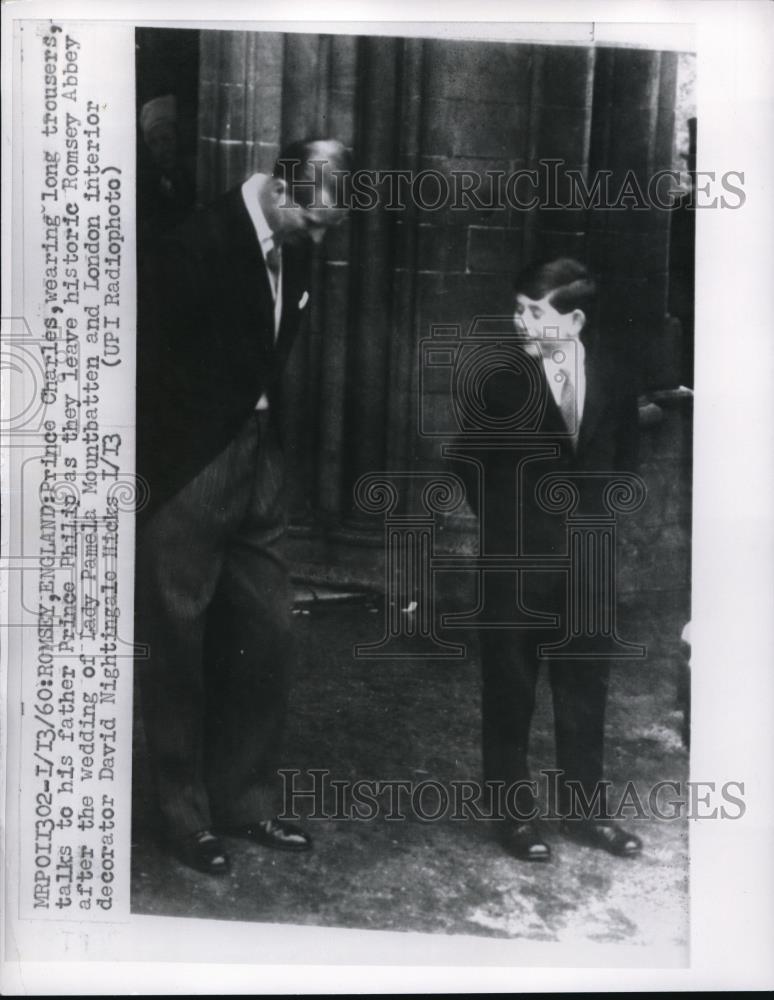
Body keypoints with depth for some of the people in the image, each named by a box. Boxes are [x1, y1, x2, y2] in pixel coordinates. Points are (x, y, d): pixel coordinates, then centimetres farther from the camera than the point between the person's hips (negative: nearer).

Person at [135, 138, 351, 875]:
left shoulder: (294, 246, 5)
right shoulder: (197, 245, -17)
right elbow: (148, 364, -15)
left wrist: (270, 443, 9)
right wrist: (157, 473, -12)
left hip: (258, 461, 7)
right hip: (189, 468, -7)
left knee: (266, 636, 11)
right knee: (179, 645, 5)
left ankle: (246, 799, 27)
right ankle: (186, 815, 22)